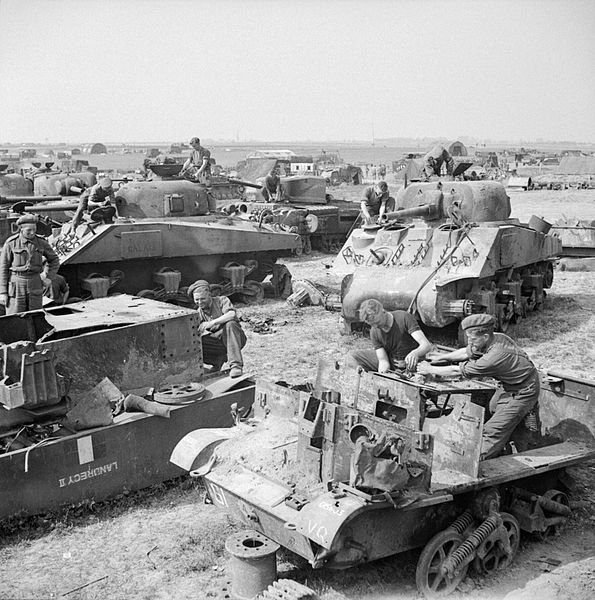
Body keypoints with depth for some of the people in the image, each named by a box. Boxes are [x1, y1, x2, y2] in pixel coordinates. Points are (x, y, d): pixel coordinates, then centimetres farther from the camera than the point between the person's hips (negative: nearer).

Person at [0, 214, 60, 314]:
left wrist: (49, 278, 2)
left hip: (34, 285, 3)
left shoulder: (41, 242, -1)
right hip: (16, 284, -2)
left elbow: (54, 260, 14)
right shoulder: (11, 243, -8)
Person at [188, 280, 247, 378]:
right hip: (217, 343, 3)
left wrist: (212, 323, -33)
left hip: (236, 339, -3)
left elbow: (232, 314, -24)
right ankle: (219, 360, 1)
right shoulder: (198, 313, 10)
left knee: (230, 324, -36)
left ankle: (236, 365, -35)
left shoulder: (221, 300, -3)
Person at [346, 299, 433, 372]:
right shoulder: (374, 332, -10)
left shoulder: (404, 318, -23)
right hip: (390, 361, 4)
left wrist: (414, 353, -53)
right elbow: (383, 360, -11)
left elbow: (427, 345, -29)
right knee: (351, 357, -4)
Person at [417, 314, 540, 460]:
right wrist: (441, 357, 7)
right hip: (512, 389, 9)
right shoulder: (496, 338, -6)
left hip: (523, 393, -9)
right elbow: (466, 352, 12)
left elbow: (458, 371, -22)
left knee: (492, 432, -9)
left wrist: (430, 370, -11)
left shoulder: (495, 356, -32)